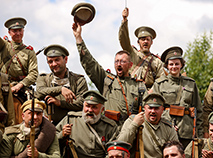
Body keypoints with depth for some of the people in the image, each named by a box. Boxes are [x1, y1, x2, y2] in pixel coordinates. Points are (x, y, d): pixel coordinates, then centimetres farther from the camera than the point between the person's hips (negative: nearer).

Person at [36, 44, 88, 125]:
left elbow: (82, 104, -2)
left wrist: (60, 102, -8)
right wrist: (60, 89, -18)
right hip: (52, 124, 2)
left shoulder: (79, 80, 9)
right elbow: (40, 93, -6)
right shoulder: (43, 79, 17)